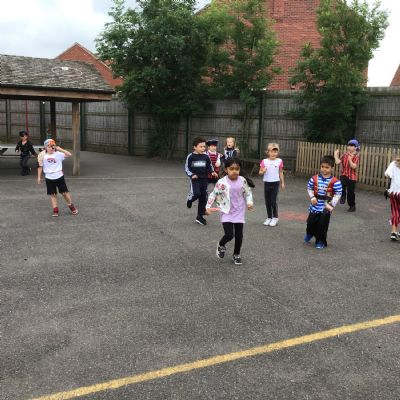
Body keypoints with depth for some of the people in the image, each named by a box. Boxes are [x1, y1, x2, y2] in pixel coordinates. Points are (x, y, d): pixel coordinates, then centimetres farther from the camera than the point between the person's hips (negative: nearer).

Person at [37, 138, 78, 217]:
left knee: (65, 192, 4)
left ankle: (72, 207, 21)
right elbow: (40, 167, 6)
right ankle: (55, 210, 13)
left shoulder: (58, 154, -6)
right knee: (53, 195, 7)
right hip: (49, 178, 1)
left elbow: (69, 154, -14)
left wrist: (60, 149, -17)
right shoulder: (43, 157, -2)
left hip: (59, 176, -1)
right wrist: (39, 177, 6)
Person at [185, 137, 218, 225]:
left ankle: (200, 216, 19)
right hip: (195, 179, -4)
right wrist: (192, 175, -18)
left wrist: (212, 172, -3)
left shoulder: (206, 156, 4)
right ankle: (190, 198, 12)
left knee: (203, 198, 6)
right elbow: (187, 168, -2)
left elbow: (209, 166, 16)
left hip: (204, 179, 4)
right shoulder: (191, 156, -6)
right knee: (196, 193, -27)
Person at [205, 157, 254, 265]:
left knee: (239, 235, 7)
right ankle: (221, 245, 23)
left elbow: (248, 193, 9)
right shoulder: (222, 182, -15)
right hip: (227, 213, -3)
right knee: (229, 235, -12)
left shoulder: (242, 181, -5)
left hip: (239, 212, 3)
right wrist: (208, 207, -11)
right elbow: (213, 195, -7)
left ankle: (236, 255, 30)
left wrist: (249, 202, -6)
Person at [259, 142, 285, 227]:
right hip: (267, 183, 2)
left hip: (275, 183, -2)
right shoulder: (264, 161, -3)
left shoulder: (279, 161, -2)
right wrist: (263, 171, -19)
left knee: (273, 201, -4)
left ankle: (275, 217, 13)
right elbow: (260, 172, 3)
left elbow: (281, 172, 7)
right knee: (267, 202, 8)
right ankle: (269, 217, 21)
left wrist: (282, 182, 8)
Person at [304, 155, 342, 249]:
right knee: (311, 222, 12)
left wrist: (331, 204, -17)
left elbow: (338, 194, -11)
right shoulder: (314, 178, -4)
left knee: (323, 225, 5)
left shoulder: (335, 181, -13)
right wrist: (312, 197, -8)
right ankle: (310, 234, 44)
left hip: (326, 207, -3)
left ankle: (321, 241, 24)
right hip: (315, 206, 3)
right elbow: (309, 188, 7)